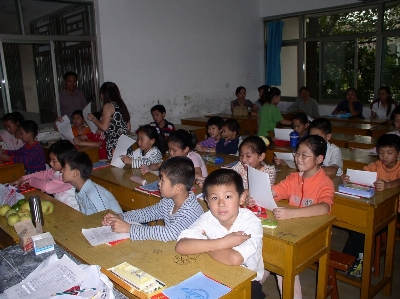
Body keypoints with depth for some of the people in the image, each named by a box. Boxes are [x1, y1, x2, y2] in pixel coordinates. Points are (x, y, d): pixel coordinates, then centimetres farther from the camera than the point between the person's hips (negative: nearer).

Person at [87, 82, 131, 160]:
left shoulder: (108, 106, -6)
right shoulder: (121, 105, 15)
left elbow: (104, 127, -12)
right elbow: (128, 128, 16)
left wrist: (93, 118, 3)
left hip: (114, 145, -8)